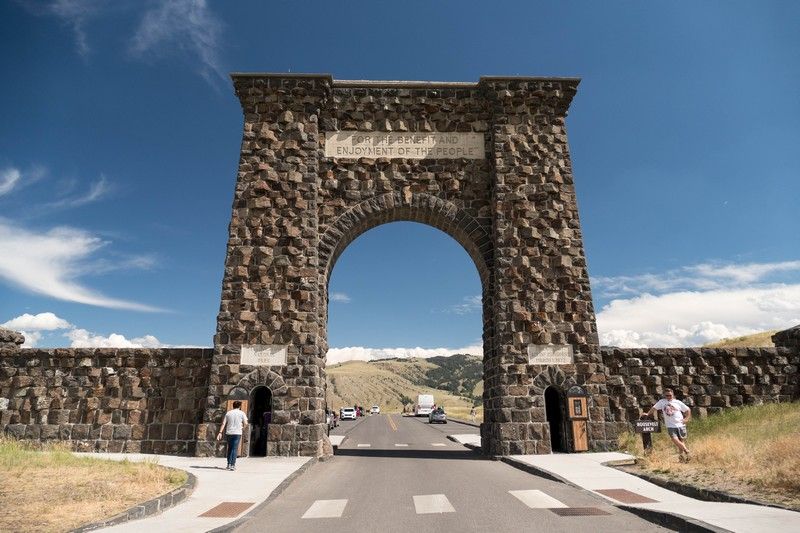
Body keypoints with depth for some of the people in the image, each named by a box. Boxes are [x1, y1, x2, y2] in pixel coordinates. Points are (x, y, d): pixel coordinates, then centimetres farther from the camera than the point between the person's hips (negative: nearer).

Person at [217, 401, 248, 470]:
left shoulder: (228, 413, 10)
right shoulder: (241, 413, 1)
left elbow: (223, 423, 4)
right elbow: (245, 423, -7)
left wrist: (220, 432, 3)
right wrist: (243, 428, 12)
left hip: (229, 433, 3)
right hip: (237, 433, -3)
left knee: (230, 448, 15)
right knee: (235, 449, -1)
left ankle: (229, 464, 19)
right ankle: (233, 465, -6)